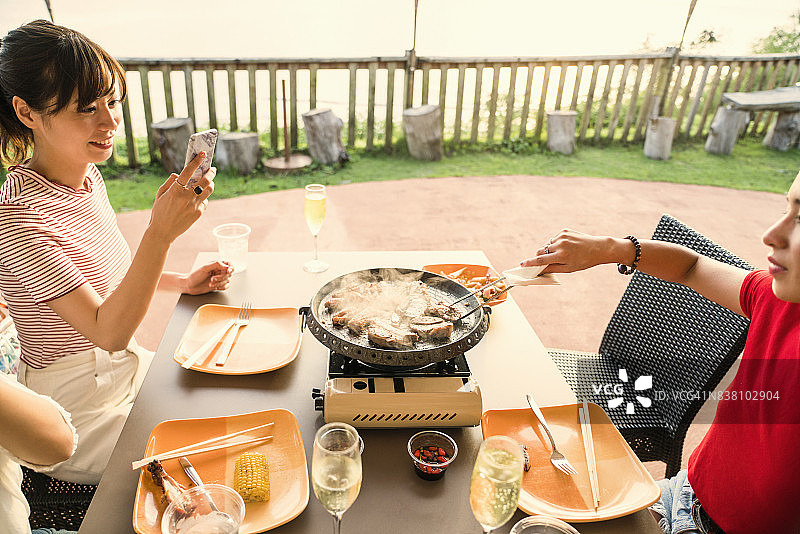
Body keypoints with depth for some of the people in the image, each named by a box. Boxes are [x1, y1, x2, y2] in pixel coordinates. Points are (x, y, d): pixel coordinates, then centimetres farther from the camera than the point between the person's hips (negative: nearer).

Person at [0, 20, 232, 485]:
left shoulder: (87, 176, -2)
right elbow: (108, 332, -30)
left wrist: (182, 282, 0)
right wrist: (161, 233, -41)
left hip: (126, 368, 8)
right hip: (75, 406, -8)